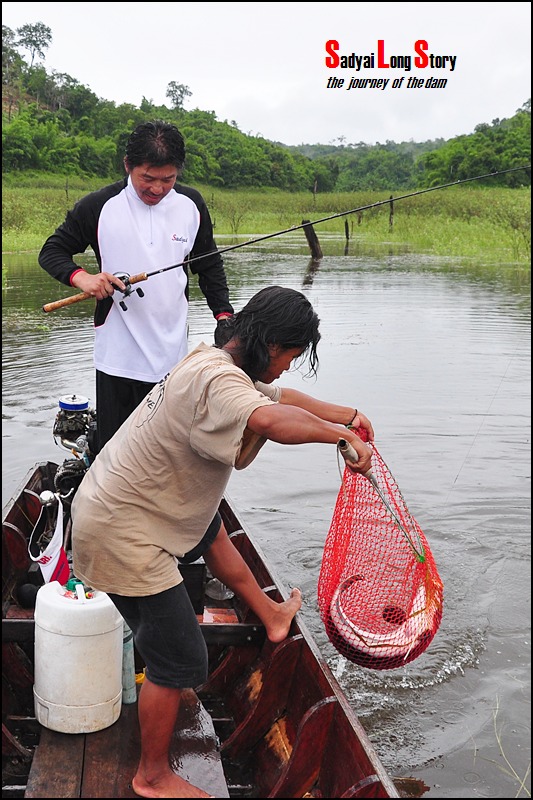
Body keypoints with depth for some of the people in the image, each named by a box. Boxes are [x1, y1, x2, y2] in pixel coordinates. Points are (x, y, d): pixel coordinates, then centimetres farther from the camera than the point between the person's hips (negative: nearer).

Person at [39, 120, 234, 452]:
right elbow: (52, 251, 4)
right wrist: (80, 277, -17)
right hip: (118, 353, -2)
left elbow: (209, 265, 15)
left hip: (173, 352, 3)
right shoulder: (99, 206, -5)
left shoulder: (191, 204, 4)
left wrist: (223, 312, 1)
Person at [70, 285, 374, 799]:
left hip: (112, 503, 11)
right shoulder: (217, 381, -27)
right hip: (123, 536, -11)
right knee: (178, 661, 0)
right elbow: (273, 421, -47)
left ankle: (271, 615, 56)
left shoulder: (214, 365, 4)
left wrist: (345, 415, 18)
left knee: (211, 530, 36)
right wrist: (342, 435, -32)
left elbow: (279, 399, 20)